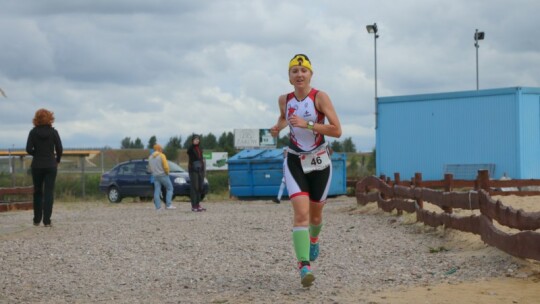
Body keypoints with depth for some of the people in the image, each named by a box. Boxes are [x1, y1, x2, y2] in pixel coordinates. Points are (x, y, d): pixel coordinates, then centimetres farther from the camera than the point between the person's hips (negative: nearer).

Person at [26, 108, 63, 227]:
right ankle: (47, 220, -7)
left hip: (37, 166, 1)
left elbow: (29, 149, -9)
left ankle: (37, 220, 16)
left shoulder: (33, 132, -3)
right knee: (49, 193, 0)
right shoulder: (53, 132, -4)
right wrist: (57, 160, 12)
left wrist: (37, 154, 11)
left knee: (37, 192, 14)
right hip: (51, 165, -1)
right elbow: (60, 149, -6)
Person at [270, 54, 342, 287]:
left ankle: (314, 240, 51)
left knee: (315, 214, 15)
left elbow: (337, 130, -19)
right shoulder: (284, 100, 1)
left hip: (319, 162, -1)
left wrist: (307, 124, -26)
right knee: (301, 212, -19)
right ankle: (304, 265, -25)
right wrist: (278, 127, 4)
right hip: (295, 161, 1)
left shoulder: (320, 97, -12)